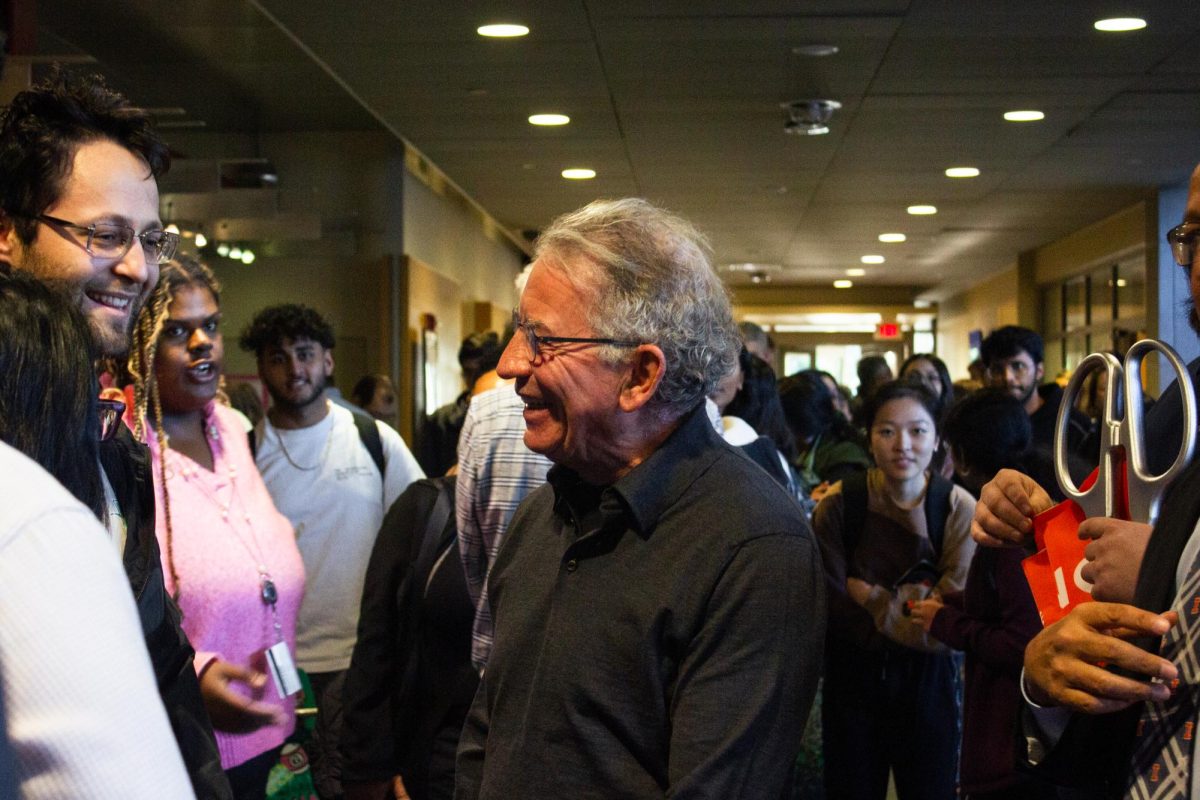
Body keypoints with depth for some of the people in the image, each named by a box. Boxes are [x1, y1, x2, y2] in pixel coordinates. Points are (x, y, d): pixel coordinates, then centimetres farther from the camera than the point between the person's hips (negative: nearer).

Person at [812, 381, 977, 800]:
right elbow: (831, 606, -14)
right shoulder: (840, 503, -12)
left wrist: (868, 594, -15)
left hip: (927, 679, 0)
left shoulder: (959, 509, -12)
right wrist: (910, 602, -17)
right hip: (852, 676, 0)